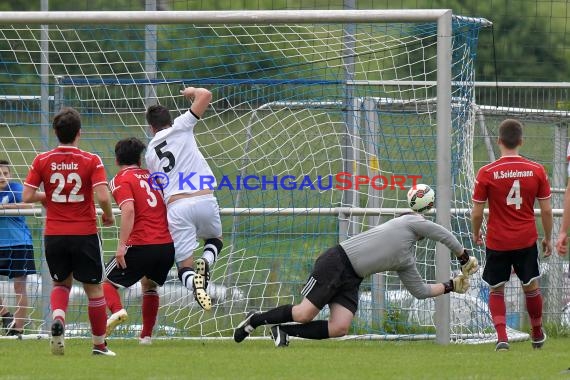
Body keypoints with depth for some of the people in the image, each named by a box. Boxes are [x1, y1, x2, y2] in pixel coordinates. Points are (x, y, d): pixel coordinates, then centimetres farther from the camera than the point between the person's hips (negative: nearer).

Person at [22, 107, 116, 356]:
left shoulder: (42, 161, -2)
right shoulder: (91, 161, -9)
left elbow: (27, 196, -4)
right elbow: (103, 196, -18)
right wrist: (108, 216, 2)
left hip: (54, 234, 2)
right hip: (85, 233, -2)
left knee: (61, 283, 21)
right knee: (94, 288, 12)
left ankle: (57, 317, -10)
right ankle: (99, 344, 16)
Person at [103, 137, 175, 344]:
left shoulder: (121, 180, -1)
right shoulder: (151, 176, 18)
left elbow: (129, 210, -16)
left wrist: (122, 245, -19)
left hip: (142, 246, -6)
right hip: (168, 245, 6)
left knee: (107, 281, 7)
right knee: (149, 285, 28)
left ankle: (117, 310, -22)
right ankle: (146, 335, 24)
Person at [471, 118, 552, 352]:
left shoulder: (486, 173, -11)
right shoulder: (536, 171, -6)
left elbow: (477, 212, -6)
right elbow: (546, 210, -1)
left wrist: (476, 234, 14)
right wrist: (548, 238, 13)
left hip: (497, 242, -1)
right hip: (527, 239, 1)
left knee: (496, 290, 12)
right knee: (531, 287, 19)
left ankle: (501, 337, -4)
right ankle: (537, 335, 35)